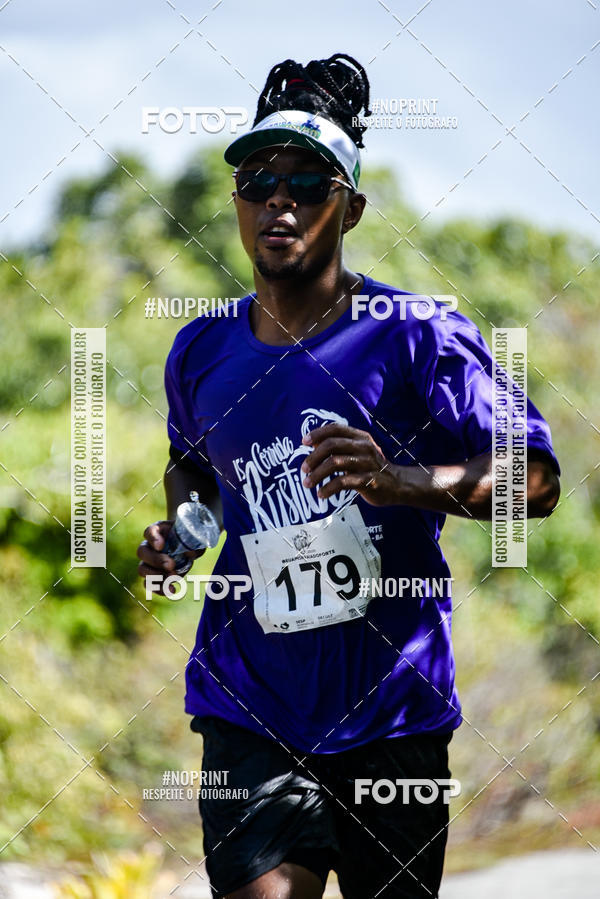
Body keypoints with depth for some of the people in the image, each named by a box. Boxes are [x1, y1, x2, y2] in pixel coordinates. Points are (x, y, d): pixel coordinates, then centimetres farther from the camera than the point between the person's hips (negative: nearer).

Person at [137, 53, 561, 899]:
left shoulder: (420, 337, -5)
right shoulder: (200, 353, 9)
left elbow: (536, 478, -9)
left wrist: (403, 483, -24)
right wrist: (179, 526, 7)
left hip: (393, 710, -2)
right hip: (250, 705, 2)